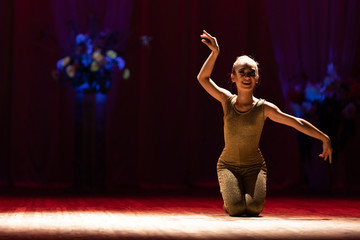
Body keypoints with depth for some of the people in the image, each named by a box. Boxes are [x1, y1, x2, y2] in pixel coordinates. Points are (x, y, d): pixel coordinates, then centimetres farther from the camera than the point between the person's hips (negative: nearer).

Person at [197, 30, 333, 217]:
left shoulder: (264, 108, -8)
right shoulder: (227, 101, -4)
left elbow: (297, 123, -7)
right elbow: (203, 78, -2)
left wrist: (325, 139, -9)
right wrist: (215, 53, -14)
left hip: (254, 166, 0)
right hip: (228, 165, 0)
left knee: (254, 208, -24)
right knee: (236, 208, -23)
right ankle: (229, 198, 16)